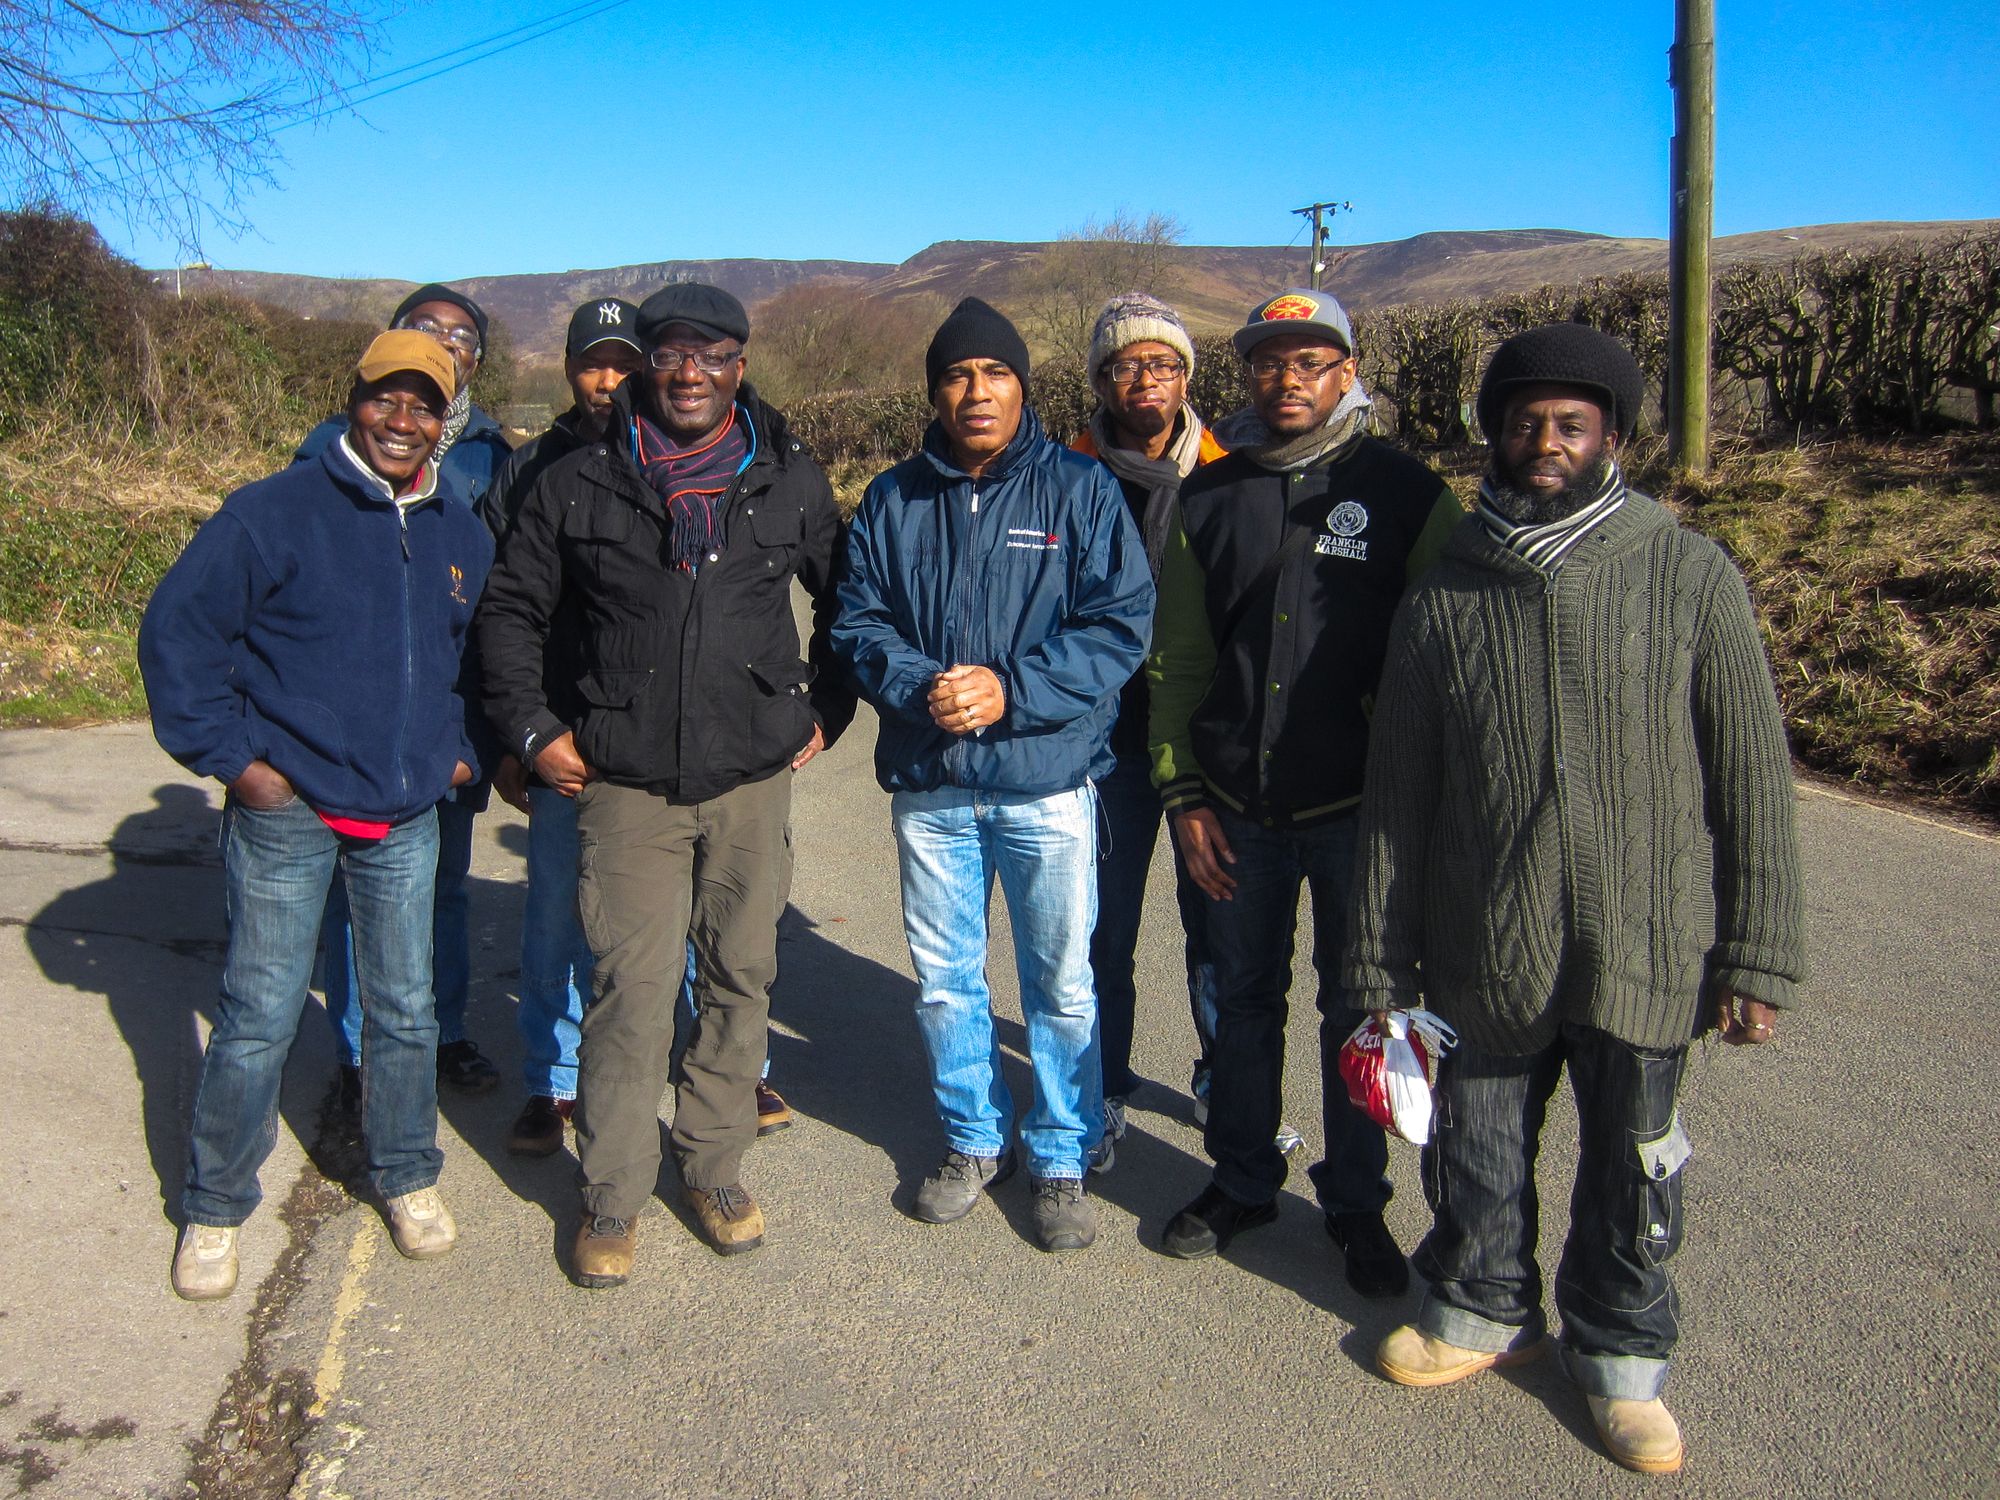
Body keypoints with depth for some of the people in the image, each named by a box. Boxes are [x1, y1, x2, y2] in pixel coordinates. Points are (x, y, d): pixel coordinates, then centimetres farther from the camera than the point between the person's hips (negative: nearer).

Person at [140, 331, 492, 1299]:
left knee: (406, 1010, 14)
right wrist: (230, 756, -10)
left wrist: (462, 748, 12)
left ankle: (407, 1178, 33)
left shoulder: (463, 539, 8)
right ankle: (215, 1209, 23)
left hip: (405, 822, 4)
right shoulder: (275, 513, -9)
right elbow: (175, 633, -8)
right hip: (285, 813, -4)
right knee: (258, 1020, 4)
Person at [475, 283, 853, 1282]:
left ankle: (715, 1169, 27)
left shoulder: (790, 481, 6)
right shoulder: (577, 485, 3)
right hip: (623, 785, -1)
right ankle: (610, 1198, 16)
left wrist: (826, 709, 11)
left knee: (740, 977, 9)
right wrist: (532, 731, 4)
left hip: (752, 779, 2)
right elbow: (510, 612, 11)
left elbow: (846, 601, 18)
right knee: (631, 990, -2)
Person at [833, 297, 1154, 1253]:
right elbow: (858, 621, 5)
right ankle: (974, 1140, 34)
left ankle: (1062, 1159, 25)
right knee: (942, 979, 14)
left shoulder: (1081, 490, -2)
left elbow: (1120, 625, -8)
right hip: (927, 783, 3)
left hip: (1047, 781, -3)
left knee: (1061, 983, 7)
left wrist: (1010, 690, -18)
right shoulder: (892, 500, 7)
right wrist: (918, 686, -15)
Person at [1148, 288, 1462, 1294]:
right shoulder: (1207, 497, 5)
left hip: (1356, 807, -2)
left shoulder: (1407, 495, -3)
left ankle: (1356, 1203, 28)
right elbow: (1177, 660, 7)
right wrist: (1184, 792, 2)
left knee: (1356, 1009, 10)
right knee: (1244, 999, 15)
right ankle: (1243, 1181, 34)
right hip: (1236, 807, 3)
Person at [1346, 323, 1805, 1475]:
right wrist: (1384, 964, 5)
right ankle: (1484, 1306, 43)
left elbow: (1753, 777, -3)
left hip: (1647, 952, -1)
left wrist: (1759, 956, -4)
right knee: (1477, 1149, 17)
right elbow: (1398, 793, 4)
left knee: (1633, 1167, 14)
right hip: (1485, 956, 2)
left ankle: (1623, 1350, 38)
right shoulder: (1445, 592, 1)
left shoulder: (1690, 576, -5)